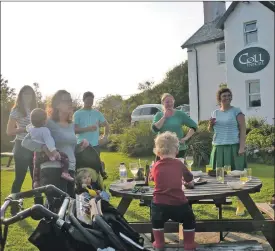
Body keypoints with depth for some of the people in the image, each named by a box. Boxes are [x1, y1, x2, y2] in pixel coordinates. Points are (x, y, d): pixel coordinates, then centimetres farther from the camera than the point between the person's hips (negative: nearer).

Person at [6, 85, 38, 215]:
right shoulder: (16, 110, -5)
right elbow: (9, 131, -10)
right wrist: (26, 129, -19)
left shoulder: (34, 110, 13)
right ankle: (14, 209, 10)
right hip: (22, 147, -6)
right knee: (19, 179, -1)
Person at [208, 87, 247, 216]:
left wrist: (242, 147, -16)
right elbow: (210, 130, 21)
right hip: (218, 147, 5)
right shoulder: (215, 112, 12)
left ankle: (241, 204, 0)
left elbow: (243, 130, -7)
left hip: (233, 147, -5)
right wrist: (210, 124, -2)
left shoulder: (236, 111, -2)